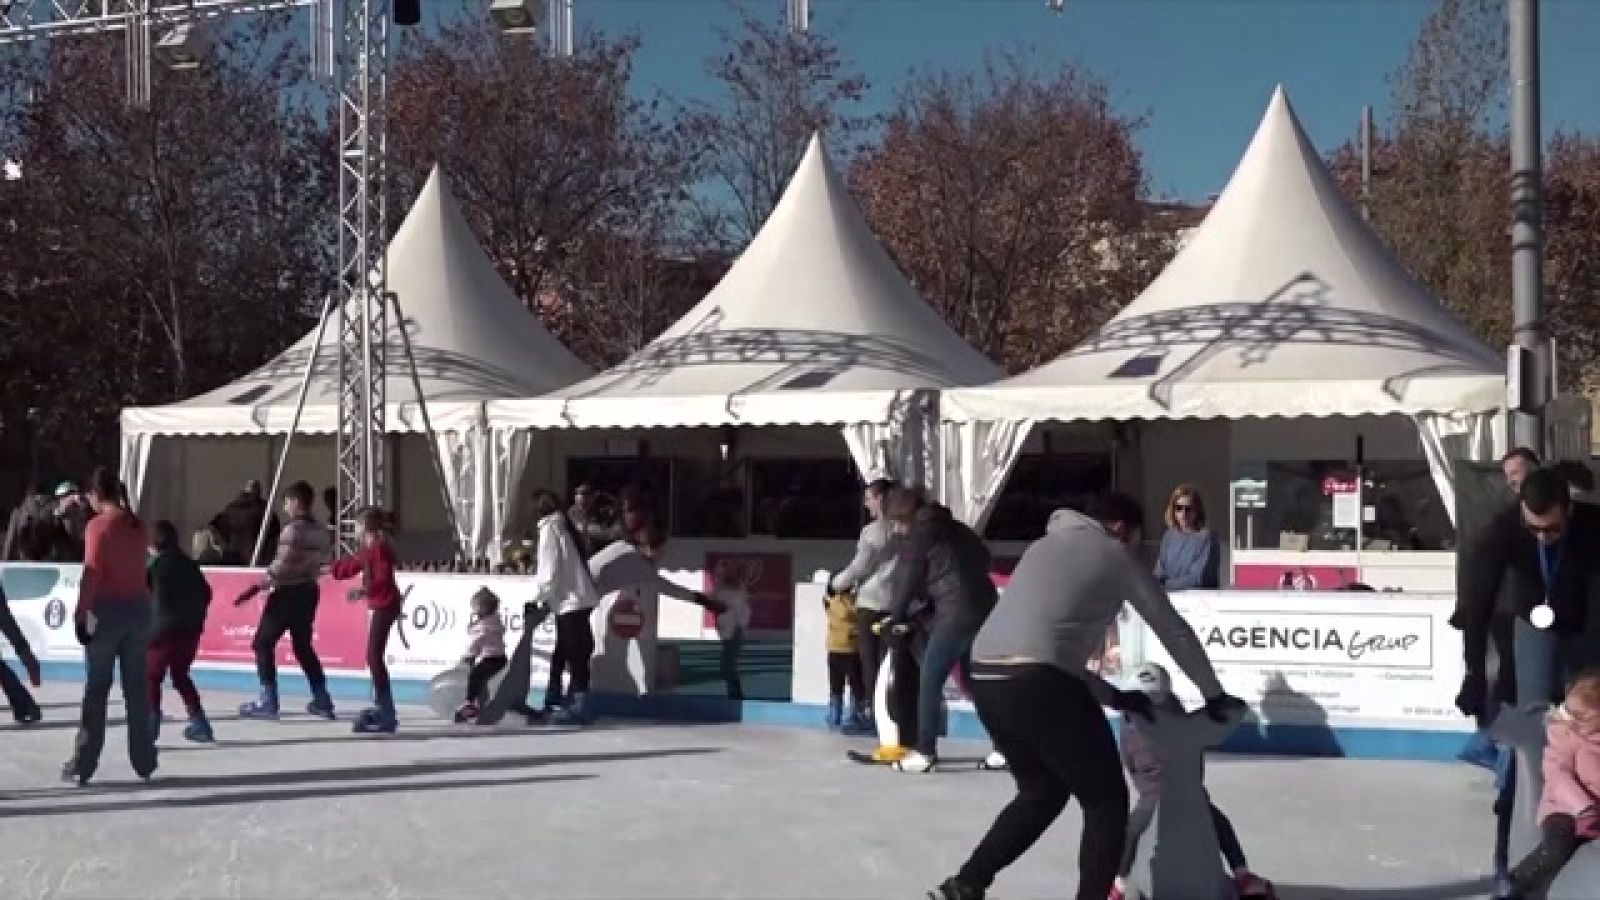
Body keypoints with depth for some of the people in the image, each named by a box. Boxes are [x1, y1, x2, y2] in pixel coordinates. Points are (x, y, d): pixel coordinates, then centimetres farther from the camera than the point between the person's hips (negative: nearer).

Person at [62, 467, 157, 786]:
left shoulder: (98, 525, -10)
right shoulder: (138, 525, 8)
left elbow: (92, 573, -14)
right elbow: (140, 564, 10)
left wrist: (80, 613, -11)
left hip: (107, 610, -5)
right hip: (139, 608, 5)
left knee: (96, 689, 1)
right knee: (137, 689, 10)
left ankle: (82, 766, 3)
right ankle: (144, 762, 12)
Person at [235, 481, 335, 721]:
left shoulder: (292, 530, -17)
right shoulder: (322, 532, 6)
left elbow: (281, 566, -19)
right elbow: (319, 563, 8)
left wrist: (258, 587, -13)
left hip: (287, 593, -8)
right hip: (309, 592, 8)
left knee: (263, 643, 3)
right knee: (303, 646, 18)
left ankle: (268, 701, -2)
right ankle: (322, 700, 16)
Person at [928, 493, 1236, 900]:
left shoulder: (1044, 546, 31)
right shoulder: (1115, 555, 12)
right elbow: (1174, 630, 17)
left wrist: (1113, 696, 33)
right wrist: (1214, 694, 30)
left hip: (986, 679, 7)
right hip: (1039, 683, -7)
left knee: (1042, 791, 26)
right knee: (1107, 801, 10)